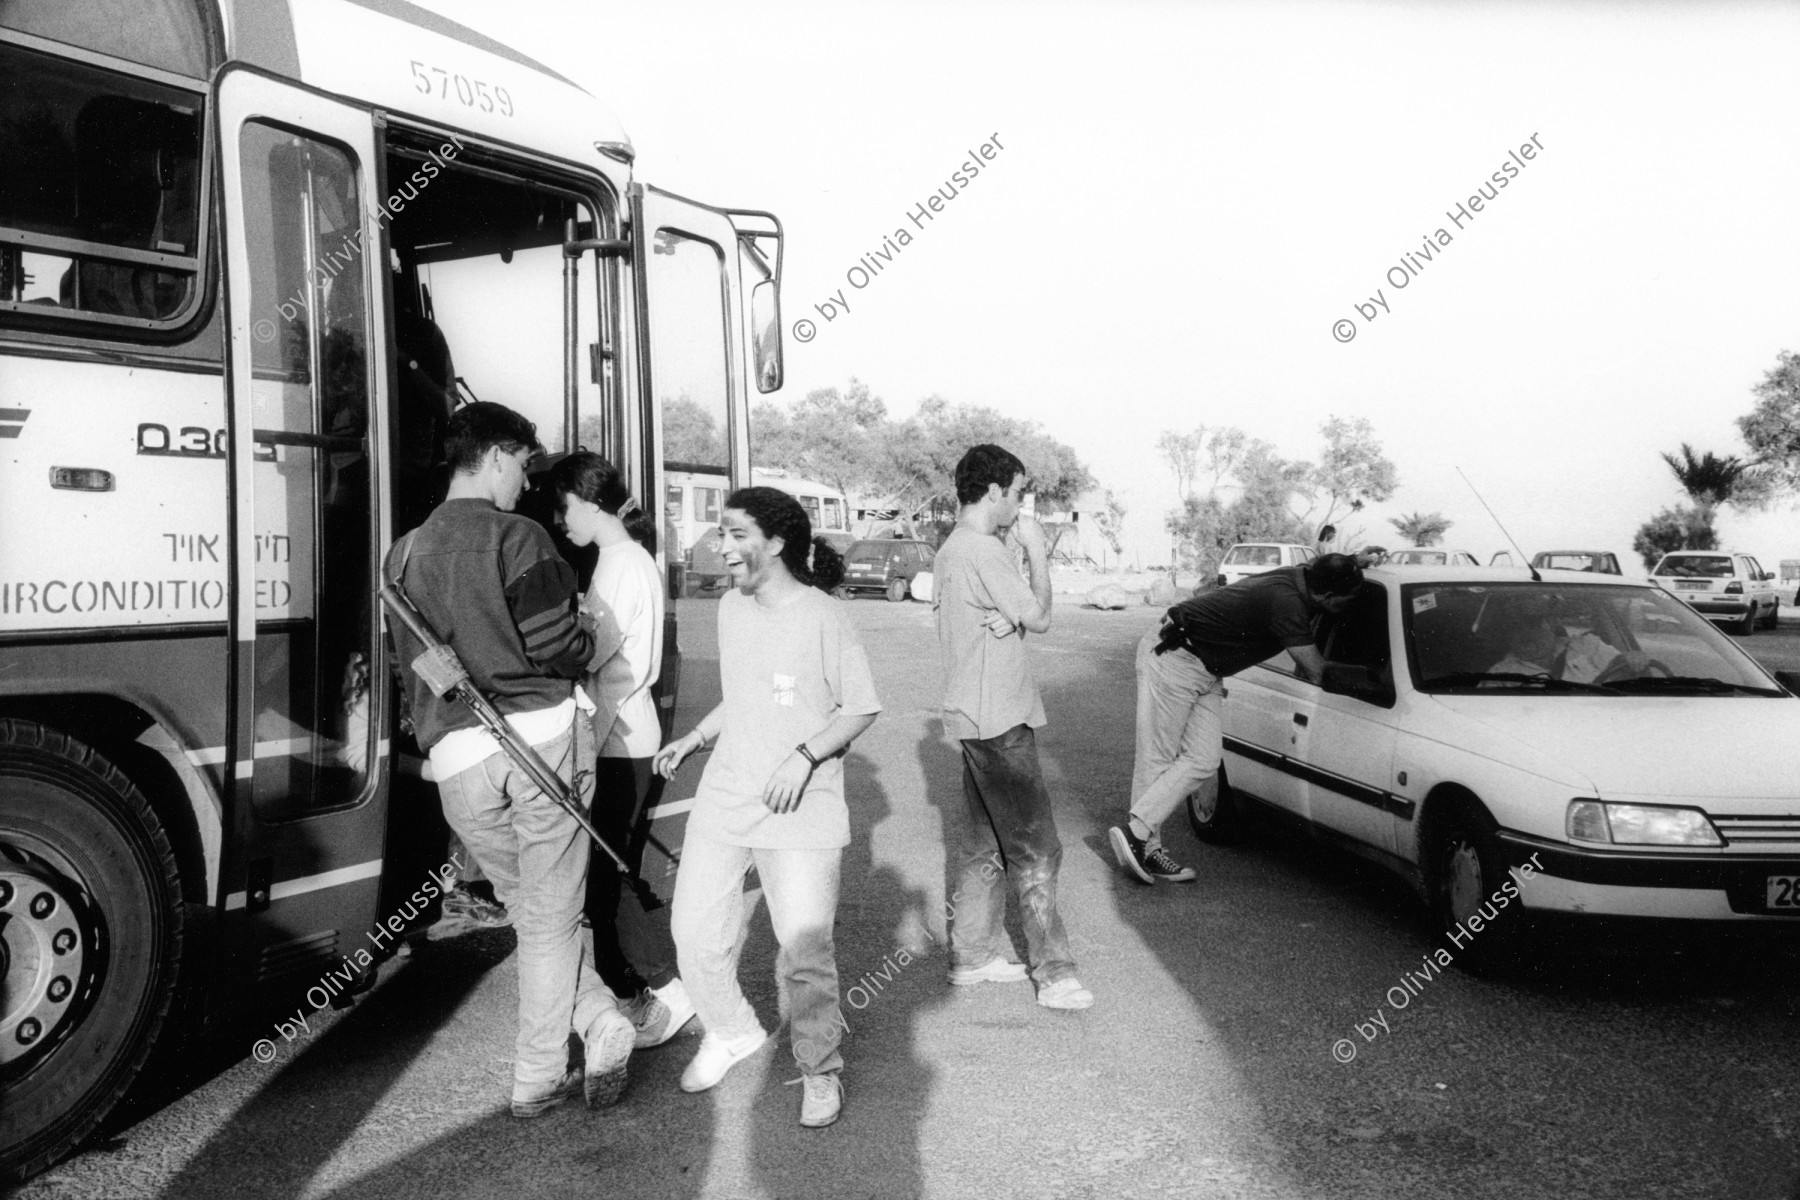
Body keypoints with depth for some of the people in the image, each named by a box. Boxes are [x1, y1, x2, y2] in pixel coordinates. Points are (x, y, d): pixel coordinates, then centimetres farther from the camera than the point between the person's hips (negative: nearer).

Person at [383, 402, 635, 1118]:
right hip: (540, 730, -5)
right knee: (551, 915, 8)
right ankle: (536, 1079, 17)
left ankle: (603, 1025, 16)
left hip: (456, 757, 5)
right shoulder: (516, 536, -4)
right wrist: (588, 644, 12)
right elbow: (559, 648, -9)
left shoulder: (404, 553, 15)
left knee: (526, 907, 18)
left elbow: (414, 663, 18)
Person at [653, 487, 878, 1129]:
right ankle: (730, 1030, 33)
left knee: (805, 948, -5)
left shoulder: (824, 616, -10)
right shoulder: (730, 608, 9)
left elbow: (861, 709, -6)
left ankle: (820, 1070, 19)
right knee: (695, 930, 6)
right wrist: (695, 738, 9)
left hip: (800, 811, -6)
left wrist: (806, 755, -17)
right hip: (723, 798, 6)